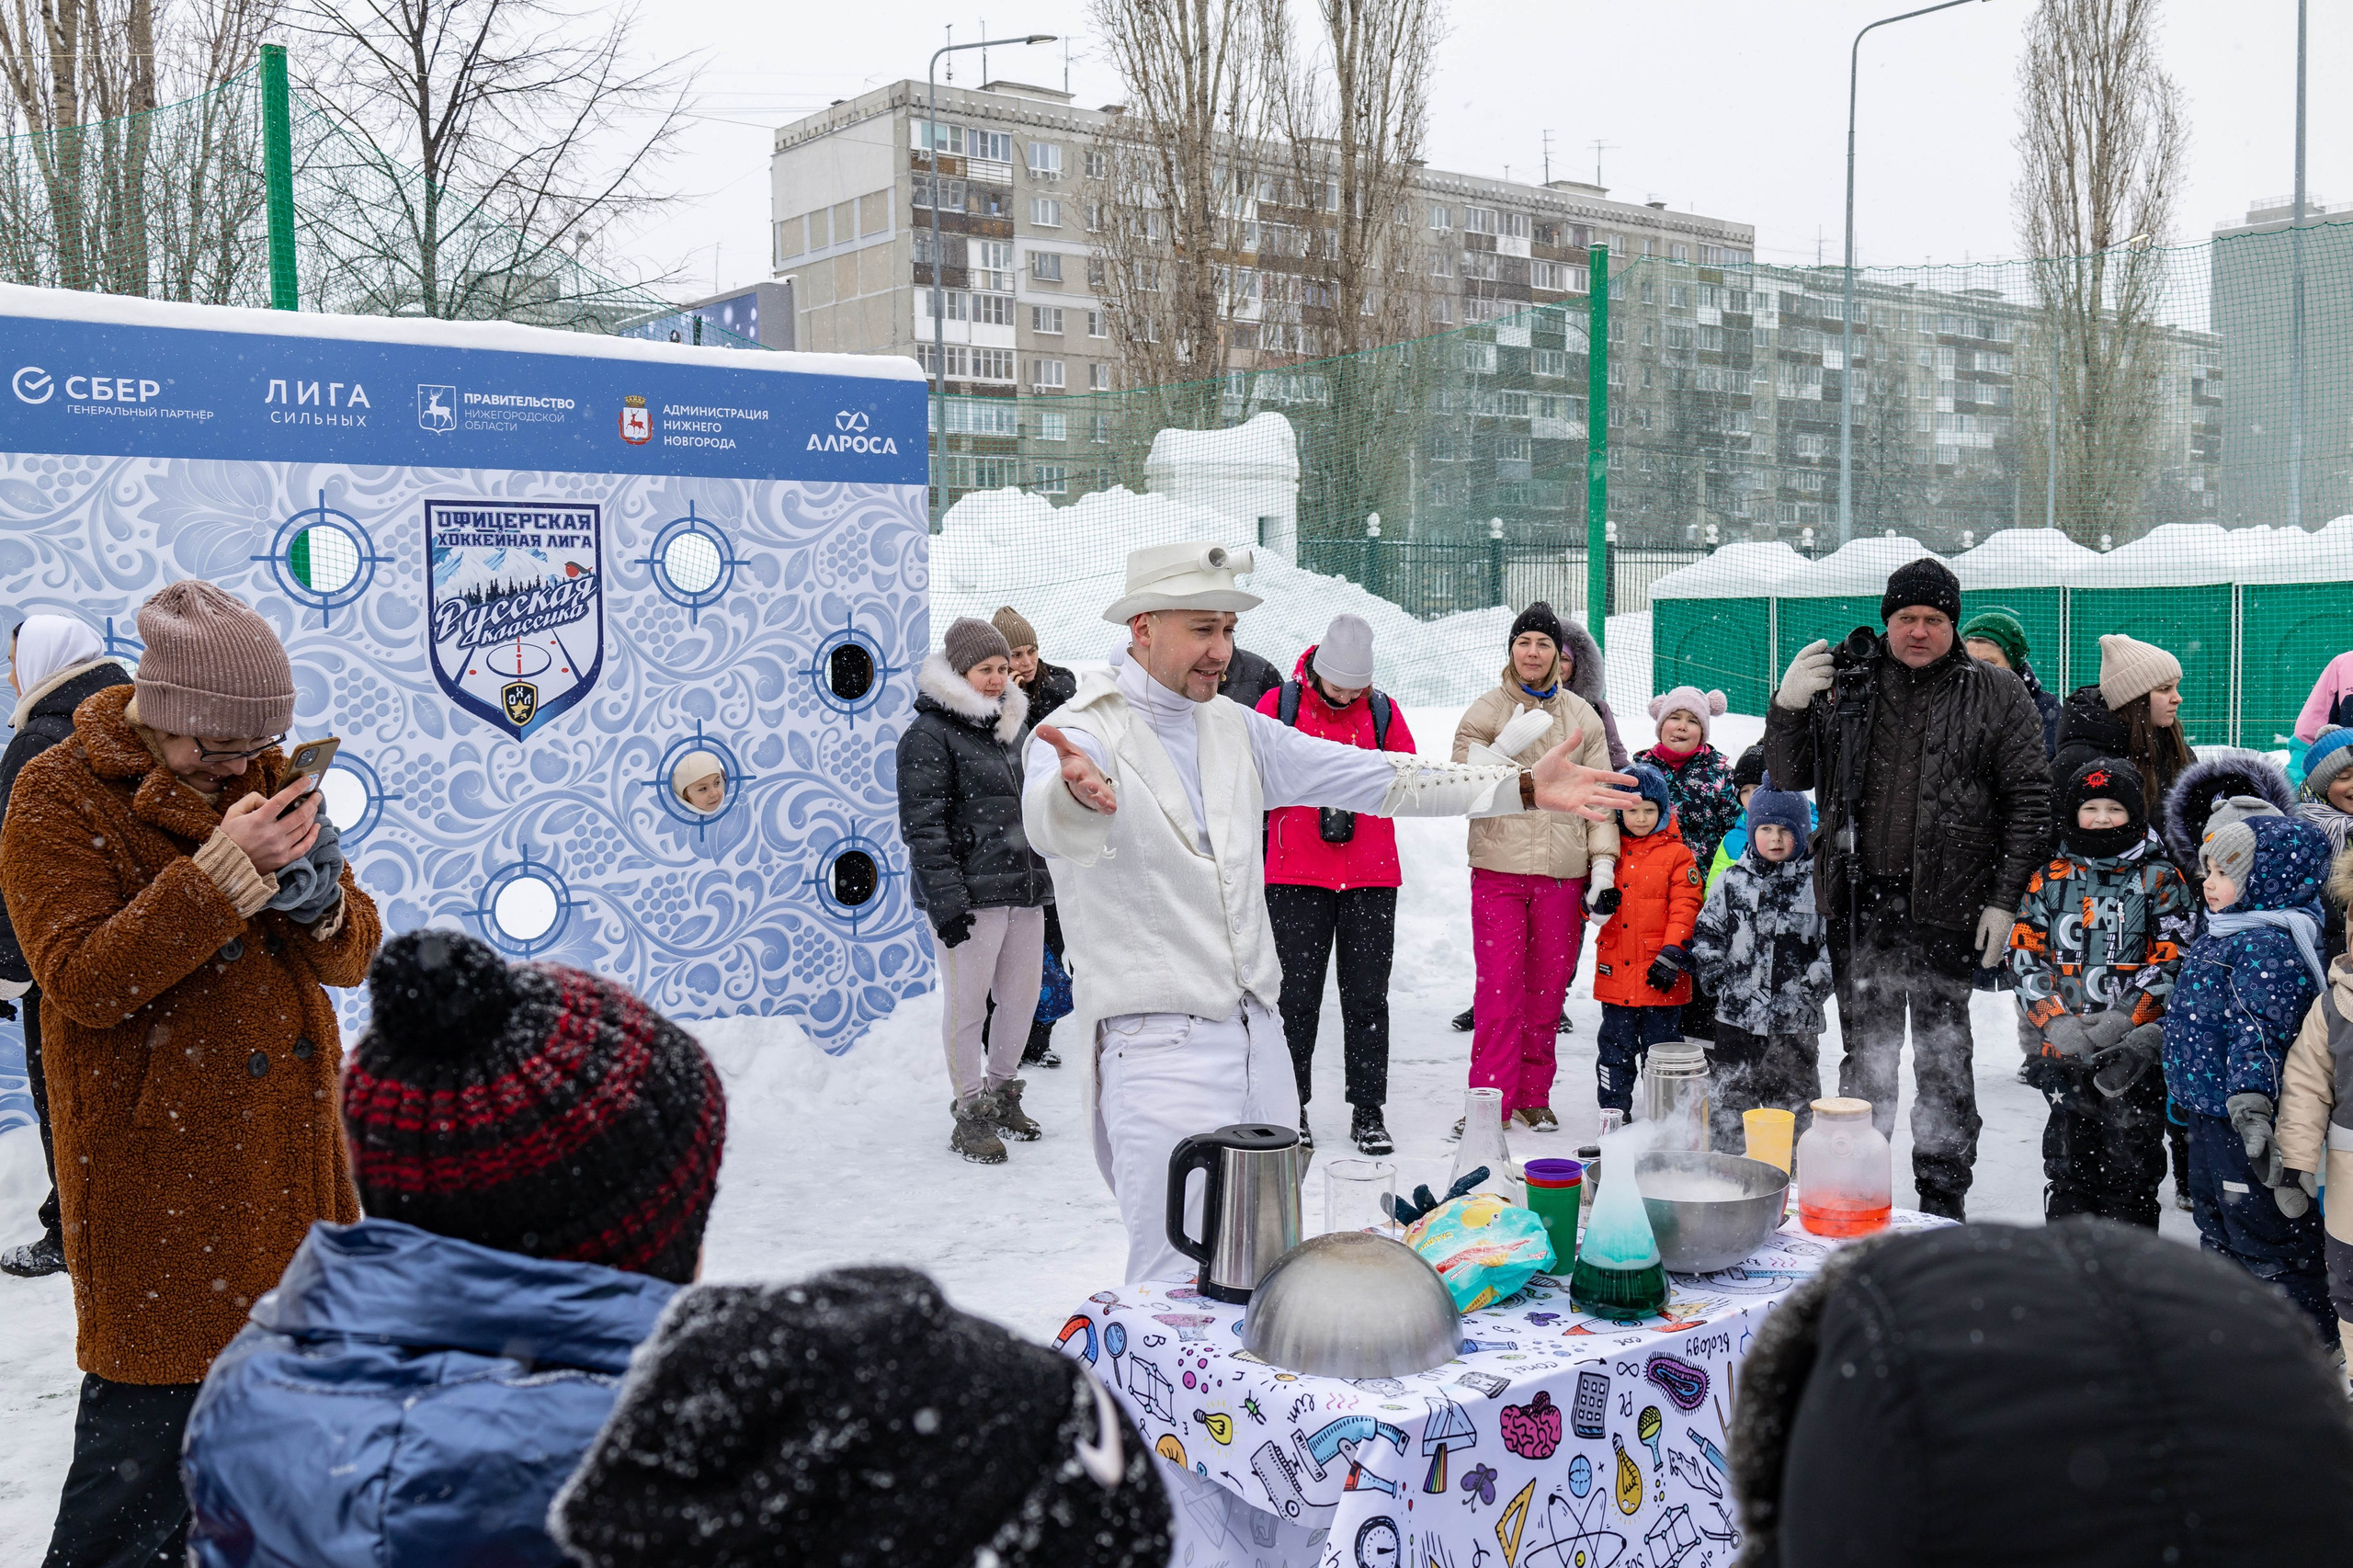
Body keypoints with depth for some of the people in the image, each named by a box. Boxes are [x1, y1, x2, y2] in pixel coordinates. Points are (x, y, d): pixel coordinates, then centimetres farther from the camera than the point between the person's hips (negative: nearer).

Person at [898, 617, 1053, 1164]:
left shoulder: (1014, 725, 18)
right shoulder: (929, 735, -6)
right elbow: (923, 826, -12)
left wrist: (1050, 875, 23)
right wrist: (946, 901, -19)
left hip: (1025, 889, 7)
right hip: (971, 894, -7)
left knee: (1022, 1000, 12)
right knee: (967, 1006, 0)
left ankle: (1001, 1092, 32)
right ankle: (970, 1113, 13)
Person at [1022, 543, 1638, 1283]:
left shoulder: (1236, 727, 12)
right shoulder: (1081, 733, -10)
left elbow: (1372, 777, 13)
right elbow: (1052, 824, -32)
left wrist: (1522, 785, 8)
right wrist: (1076, 795, -58)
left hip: (1256, 1030, 7)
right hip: (1158, 1042, -7)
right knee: (1179, 1284, -7)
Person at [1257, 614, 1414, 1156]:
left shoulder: (1383, 711, 8)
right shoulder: (1279, 704, 1)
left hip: (1371, 876, 2)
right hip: (1296, 877, -2)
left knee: (1367, 996, 6)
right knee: (1298, 995, 3)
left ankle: (1368, 1111, 14)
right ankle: (1292, 1108, 15)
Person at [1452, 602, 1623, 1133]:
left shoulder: (1582, 716, 11)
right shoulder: (1486, 711, 3)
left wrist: (1603, 860, 0)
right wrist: (1507, 747, -18)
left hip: (1563, 872, 3)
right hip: (1499, 870, -3)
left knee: (1548, 989, 8)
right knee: (1499, 988, -7)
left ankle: (1533, 1098, 19)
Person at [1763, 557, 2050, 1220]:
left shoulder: (1996, 695, 1)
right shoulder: (1846, 686, 8)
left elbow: (2030, 801, -2)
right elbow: (1790, 777, 10)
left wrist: (2005, 898, -8)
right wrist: (1787, 708, -9)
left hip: (1945, 908, -2)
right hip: (1858, 901, 3)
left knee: (1943, 1059, 6)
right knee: (1865, 1053, 13)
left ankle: (1942, 1202, 17)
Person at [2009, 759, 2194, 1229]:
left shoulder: (2160, 879, 2)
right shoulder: (2049, 879, 9)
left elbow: (2173, 960, -4)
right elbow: (2024, 955, 5)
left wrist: (2124, 1021, -15)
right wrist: (2057, 1022, -8)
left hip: (2135, 1047, -2)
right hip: (2063, 1046, 3)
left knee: (2131, 1158, 2)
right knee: (2067, 1155, 10)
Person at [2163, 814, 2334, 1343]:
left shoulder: (2268, 942, -20)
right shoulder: (2227, 934, 11)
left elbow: (2259, 1026, -30)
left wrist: (2250, 1098, -38)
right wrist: (2143, 1043, 32)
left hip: (2246, 1117, -11)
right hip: (2208, 1110, 11)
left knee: (2262, 1226, 0)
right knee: (2215, 1215, 22)